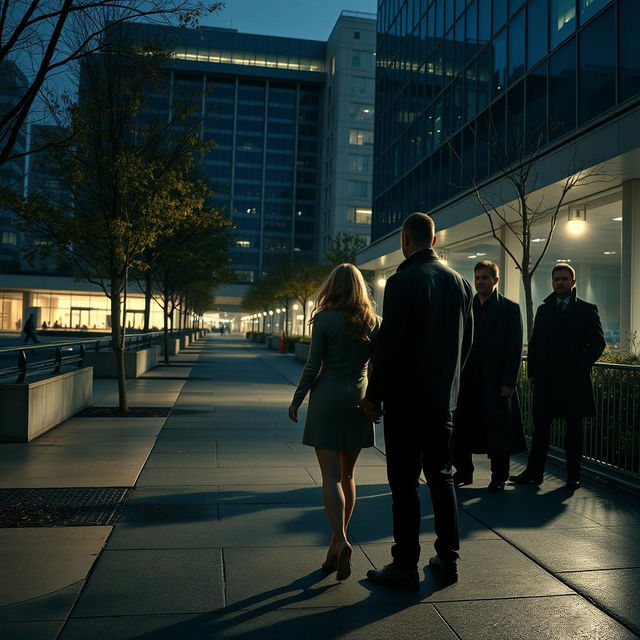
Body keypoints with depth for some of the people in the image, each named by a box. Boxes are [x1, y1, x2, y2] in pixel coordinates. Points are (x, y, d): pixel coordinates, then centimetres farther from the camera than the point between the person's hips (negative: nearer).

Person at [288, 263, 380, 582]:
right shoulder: (374, 322, 3)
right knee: (347, 475, 14)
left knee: (331, 475, -1)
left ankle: (341, 540, -15)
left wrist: (296, 400, 4)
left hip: (328, 399, -4)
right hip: (359, 400, 4)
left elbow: (313, 367, -8)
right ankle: (337, 541, 22)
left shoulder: (324, 319, -7)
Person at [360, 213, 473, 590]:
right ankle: (448, 560, 26)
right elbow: (467, 341, 11)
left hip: (406, 399, -7)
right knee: (441, 477, 16)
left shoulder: (403, 281, -14)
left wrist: (374, 394, -8)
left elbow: (390, 343, -17)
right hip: (444, 399, 7)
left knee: (404, 483, 2)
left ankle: (405, 566, 12)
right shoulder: (460, 282, 7)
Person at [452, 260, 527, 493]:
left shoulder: (510, 308, -1)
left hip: (496, 381, -4)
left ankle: (499, 477, 19)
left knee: (498, 429, 4)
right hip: (467, 378, 4)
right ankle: (463, 472, 20)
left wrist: (509, 382, -11)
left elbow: (515, 348, -5)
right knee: (461, 427, 6)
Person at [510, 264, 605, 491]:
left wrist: (580, 368, -11)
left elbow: (598, 342, -3)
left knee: (574, 429, 7)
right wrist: (532, 372, 6)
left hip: (574, 379, -3)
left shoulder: (587, 310, 3)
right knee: (541, 425, 5)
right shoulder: (543, 309, 13)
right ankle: (534, 472, 13)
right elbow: (534, 342, 12)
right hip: (545, 379, 3)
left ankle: (573, 476, 17)